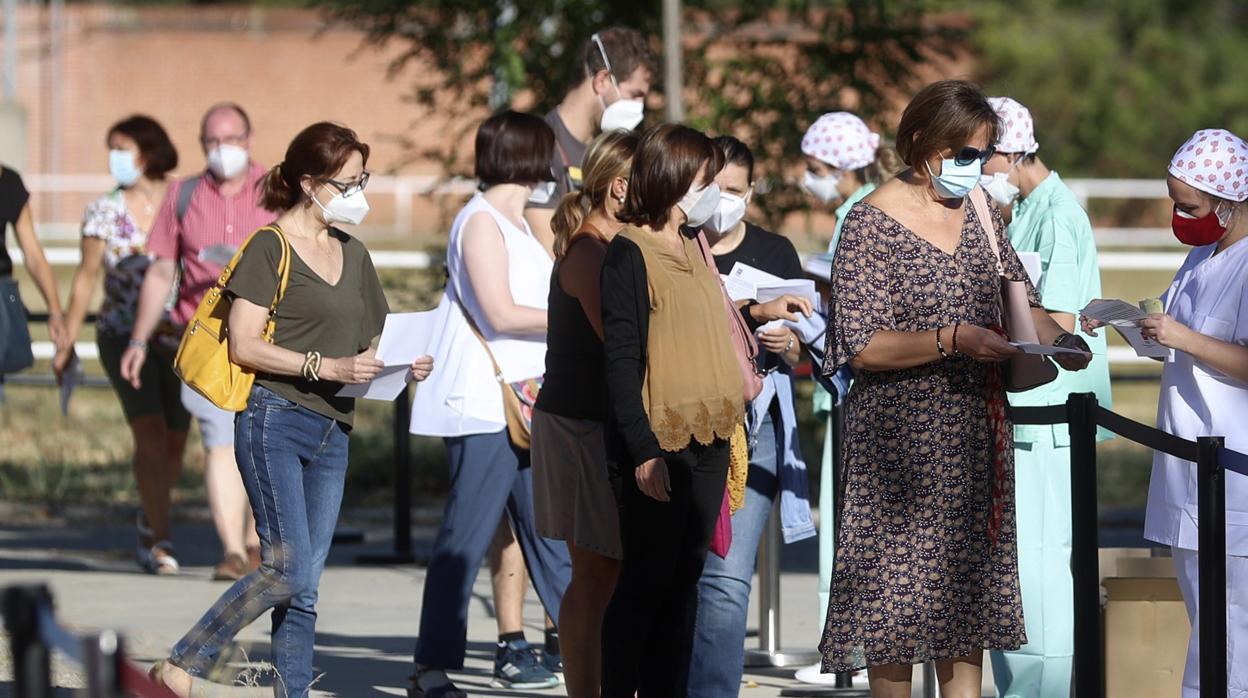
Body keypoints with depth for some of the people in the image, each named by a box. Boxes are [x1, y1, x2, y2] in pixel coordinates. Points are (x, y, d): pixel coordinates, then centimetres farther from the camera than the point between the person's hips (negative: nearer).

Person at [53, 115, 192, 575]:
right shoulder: (103, 211, 0)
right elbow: (87, 277, 6)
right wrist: (68, 342, 7)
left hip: (180, 337, 1)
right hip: (123, 335, -1)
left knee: (174, 441, 7)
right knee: (149, 431, -17)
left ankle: (149, 520, 33)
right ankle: (160, 539, -12)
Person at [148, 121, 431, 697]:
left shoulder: (353, 254, 18)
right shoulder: (271, 246, -5)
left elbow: (368, 341, 25)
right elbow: (244, 345, -11)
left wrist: (406, 365, 4)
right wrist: (326, 367, -18)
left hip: (333, 432, 7)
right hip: (274, 421, -7)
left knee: (305, 586, 5)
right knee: (288, 570, -15)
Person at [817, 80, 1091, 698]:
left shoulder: (976, 211, 10)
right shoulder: (871, 224, -10)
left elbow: (1019, 298, 16)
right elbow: (863, 346, -16)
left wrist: (1056, 339, -5)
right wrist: (950, 340, -26)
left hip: (975, 432, 6)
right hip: (900, 438, -6)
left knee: (969, 590, 7)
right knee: (900, 588, -3)